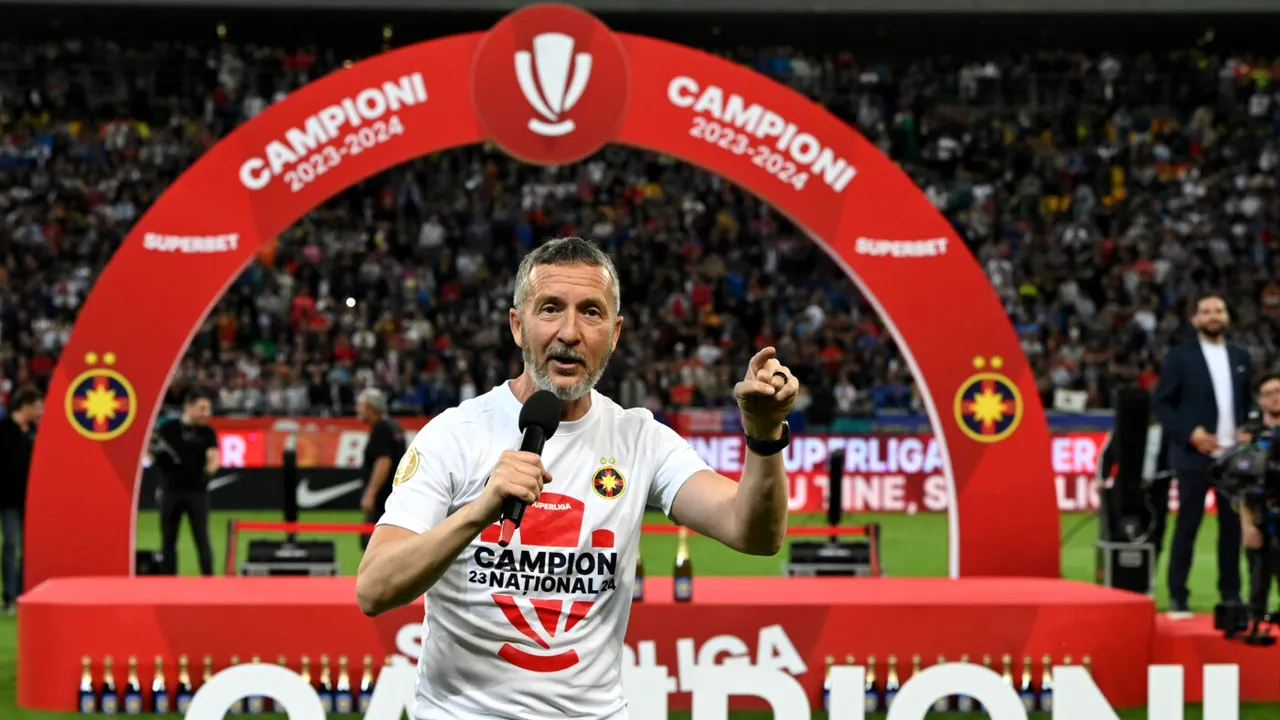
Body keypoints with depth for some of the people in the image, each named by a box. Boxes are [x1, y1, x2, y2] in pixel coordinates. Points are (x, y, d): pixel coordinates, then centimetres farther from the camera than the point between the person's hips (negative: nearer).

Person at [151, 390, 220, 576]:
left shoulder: (207, 432, 3)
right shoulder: (167, 428, 3)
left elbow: (213, 457, -6)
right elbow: (153, 458, 7)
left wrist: (212, 465, -27)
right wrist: (156, 452, -14)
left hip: (197, 492, -1)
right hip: (170, 492, 1)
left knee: (202, 539, -3)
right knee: (168, 540, 6)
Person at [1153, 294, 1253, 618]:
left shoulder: (1240, 356, 12)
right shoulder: (1180, 356, -2)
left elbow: (1247, 401, 18)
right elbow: (1161, 403, -4)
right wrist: (1189, 433, -14)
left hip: (1233, 455, 4)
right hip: (1195, 456, -4)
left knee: (1232, 525, 6)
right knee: (1187, 527, -1)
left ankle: (1231, 594, 15)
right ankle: (1177, 598, 4)